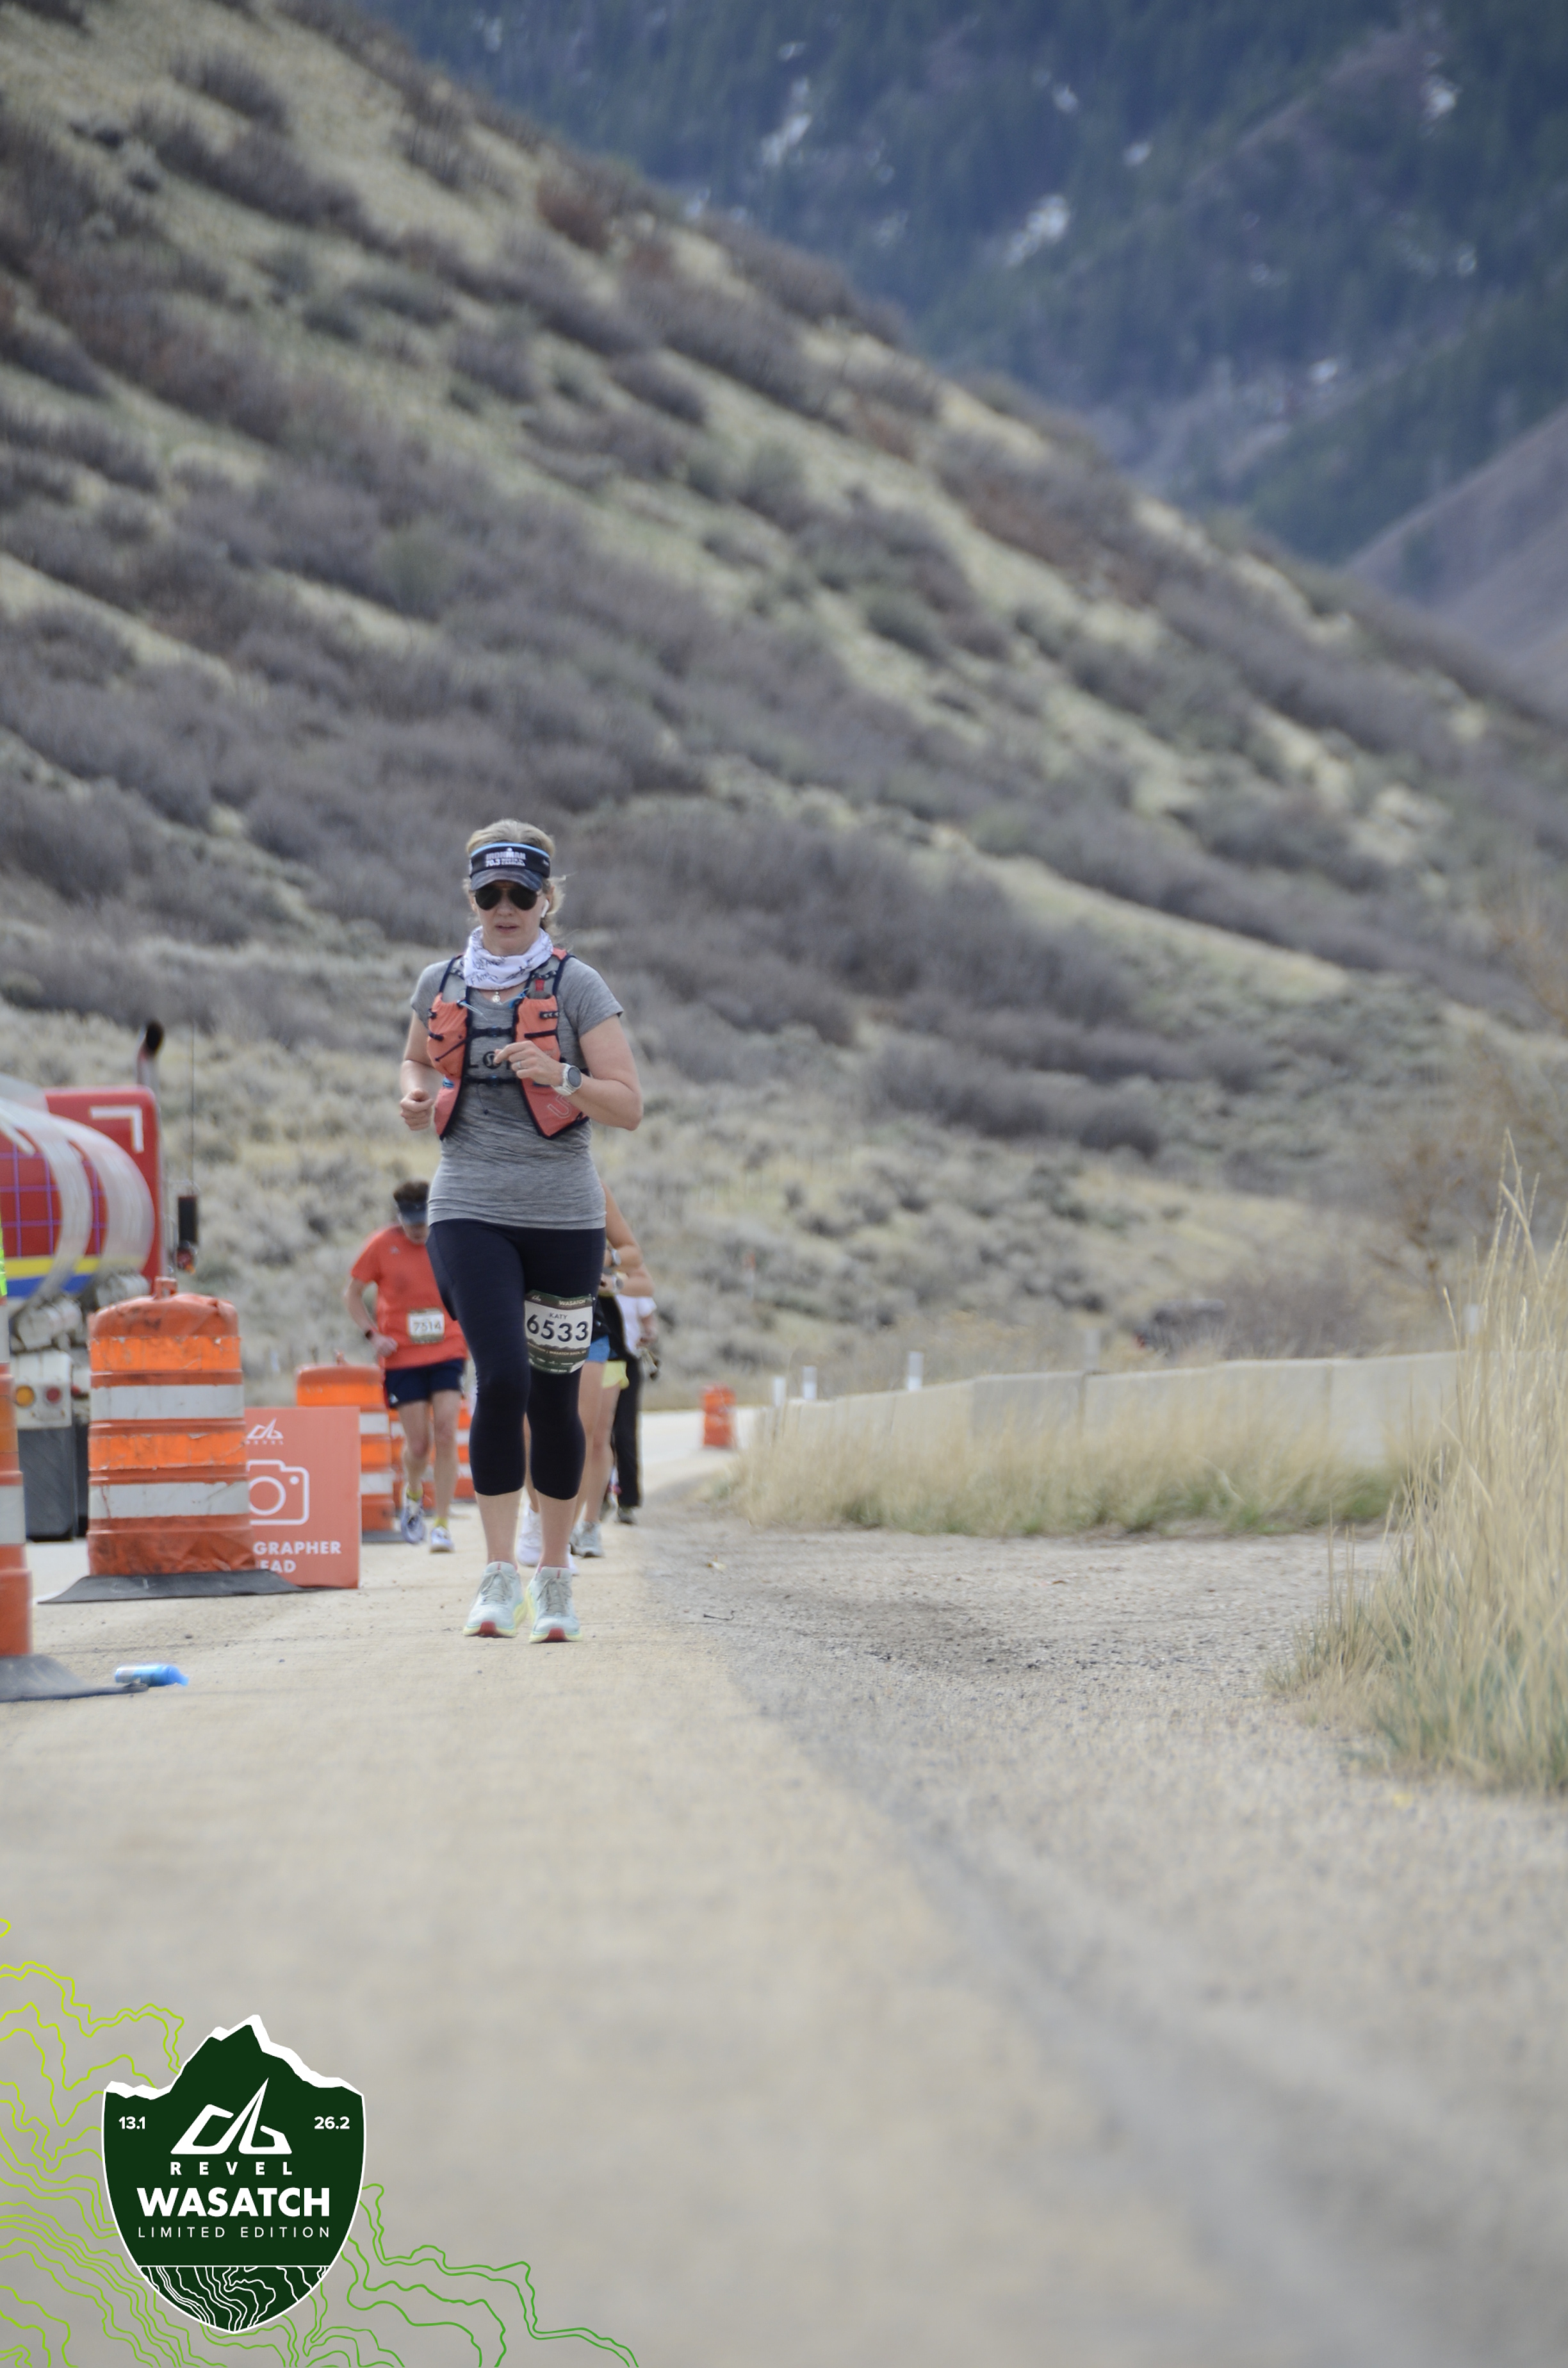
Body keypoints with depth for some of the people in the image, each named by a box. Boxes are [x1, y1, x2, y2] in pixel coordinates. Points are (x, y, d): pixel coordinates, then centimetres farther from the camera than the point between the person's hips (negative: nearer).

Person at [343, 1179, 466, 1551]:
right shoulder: (382, 1245, -5)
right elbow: (352, 1293, 7)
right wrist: (372, 1335, -5)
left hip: (448, 1352, 1)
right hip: (403, 1358, -1)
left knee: (445, 1435, -11)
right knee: (418, 1444, -2)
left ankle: (443, 1524, -5)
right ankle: (413, 1496, 31)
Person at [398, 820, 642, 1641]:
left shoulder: (576, 986, -1)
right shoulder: (440, 985, 7)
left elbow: (627, 1104, -5)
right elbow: (417, 1059, 27)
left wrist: (558, 1079, -21)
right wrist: (416, 1096, 4)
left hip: (562, 1214, 0)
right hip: (470, 1211, 0)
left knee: (554, 1396, 4)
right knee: (502, 1377, -16)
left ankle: (555, 1574, 20)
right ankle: (500, 1576, -12)